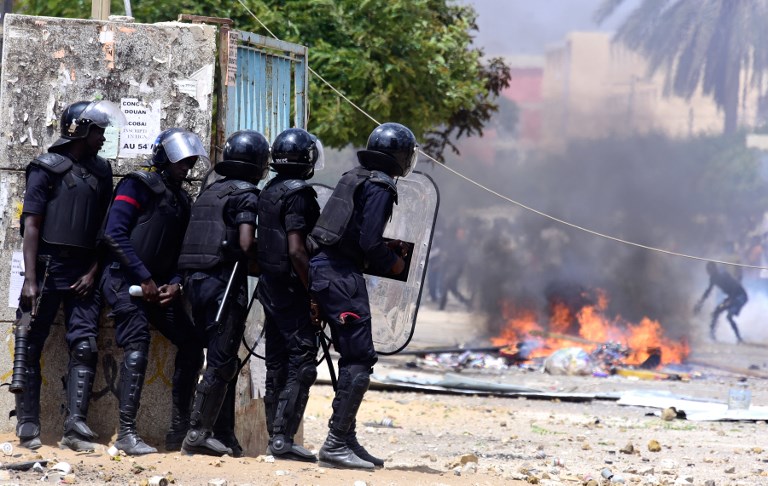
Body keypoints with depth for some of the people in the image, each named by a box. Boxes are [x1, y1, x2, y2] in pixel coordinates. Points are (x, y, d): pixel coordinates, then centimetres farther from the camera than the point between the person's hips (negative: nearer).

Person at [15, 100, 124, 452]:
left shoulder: (100, 172, 11)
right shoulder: (48, 169, -3)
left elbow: (105, 228, 13)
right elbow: (31, 225, -8)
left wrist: (93, 271, 2)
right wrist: (30, 280, -14)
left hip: (83, 273, 4)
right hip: (48, 267, -4)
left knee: (84, 344, -5)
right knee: (31, 346, -1)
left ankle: (75, 424, -8)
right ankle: (28, 425, 2)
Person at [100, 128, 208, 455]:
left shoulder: (181, 200, 17)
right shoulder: (138, 186, -5)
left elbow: (180, 251, 18)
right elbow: (115, 234, -15)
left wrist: (175, 283, -4)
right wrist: (144, 279, -16)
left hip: (158, 284, 8)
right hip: (125, 279, -8)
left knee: (191, 344, 2)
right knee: (137, 348, -21)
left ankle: (180, 430, 12)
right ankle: (127, 434, -23)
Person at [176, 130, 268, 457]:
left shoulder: (208, 192, 18)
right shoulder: (246, 195, -6)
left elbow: (198, 239, 16)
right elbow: (246, 244, -16)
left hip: (196, 279, 8)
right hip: (224, 281, -8)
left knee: (223, 360, 12)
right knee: (221, 362, -5)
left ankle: (223, 435, 11)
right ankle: (198, 433, -10)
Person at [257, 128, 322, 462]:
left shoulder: (268, 192, 14)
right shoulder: (298, 194, -14)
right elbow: (296, 250, -21)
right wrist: (314, 291, -17)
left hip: (270, 289, 9)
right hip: (293, 291, -9)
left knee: (277, 366, 12)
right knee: (301, 364, -8)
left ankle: (276, 437, 14)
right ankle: (283, 438, -13)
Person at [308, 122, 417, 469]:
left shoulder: (355, 178, 18)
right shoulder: (380, 186, -10)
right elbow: (369, 243, -16)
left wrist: (388, 248, 18)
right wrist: (393, 265, 1)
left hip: (323, 267, 10)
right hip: (341, 274, -10)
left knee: (353, 357, 16)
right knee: (359, 359, -9)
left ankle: (346, 440, 19)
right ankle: (336, 445, -13)